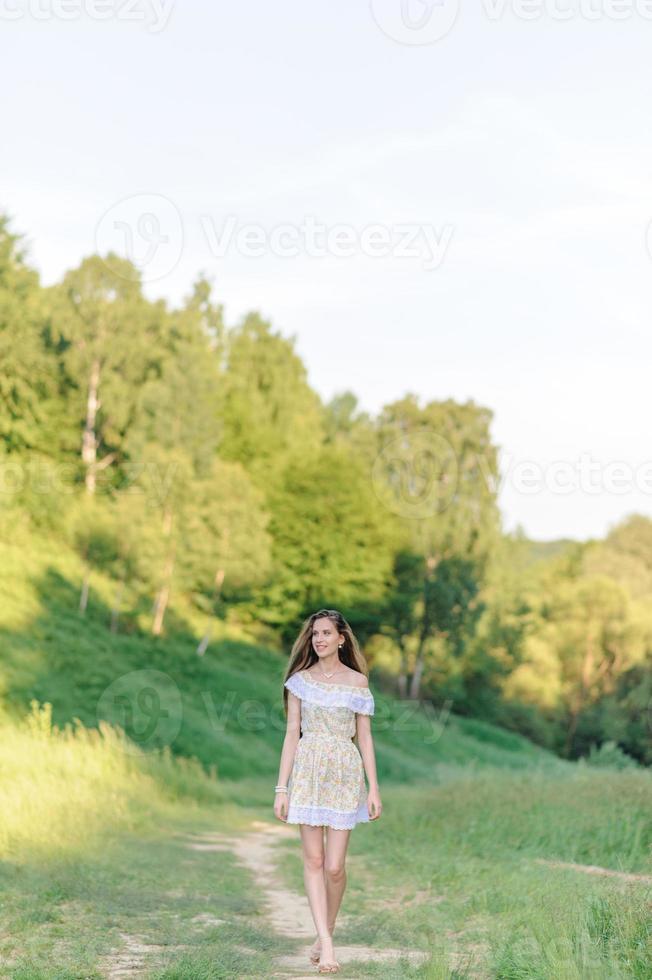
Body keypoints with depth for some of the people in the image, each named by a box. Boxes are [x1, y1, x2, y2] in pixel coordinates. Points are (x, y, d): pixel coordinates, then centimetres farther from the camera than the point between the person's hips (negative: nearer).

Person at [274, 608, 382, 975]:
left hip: (345, 773, -1)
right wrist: (282, 787, -1)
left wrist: (374, 788, 0)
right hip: (307, 771, 1)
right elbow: (292, 734, 4)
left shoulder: (357, 681, 4)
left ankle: (325, 934, 19)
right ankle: (326, 944, -2)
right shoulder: (300, 680, 5)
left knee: (334, 866, -3)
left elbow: (364, 737, 5)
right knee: (314, 860, -4)